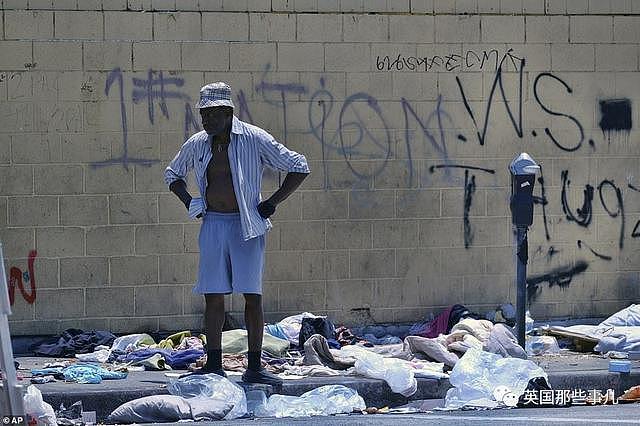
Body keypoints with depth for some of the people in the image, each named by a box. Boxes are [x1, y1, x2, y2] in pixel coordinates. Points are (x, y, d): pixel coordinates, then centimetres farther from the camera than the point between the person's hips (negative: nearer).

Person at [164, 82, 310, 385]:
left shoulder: (254, 139, -8)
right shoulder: (197, 144, 5)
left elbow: (300, 167, -3)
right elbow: (172, 174, 25)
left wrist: (273, 202, -7)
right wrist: (188, 202, 8)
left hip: (246, 225, -4)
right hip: (213, 224, 4)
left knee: (253, 296, -4)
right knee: (213, 296, 2)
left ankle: (254, 367, -1)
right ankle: (214, 365, 7)